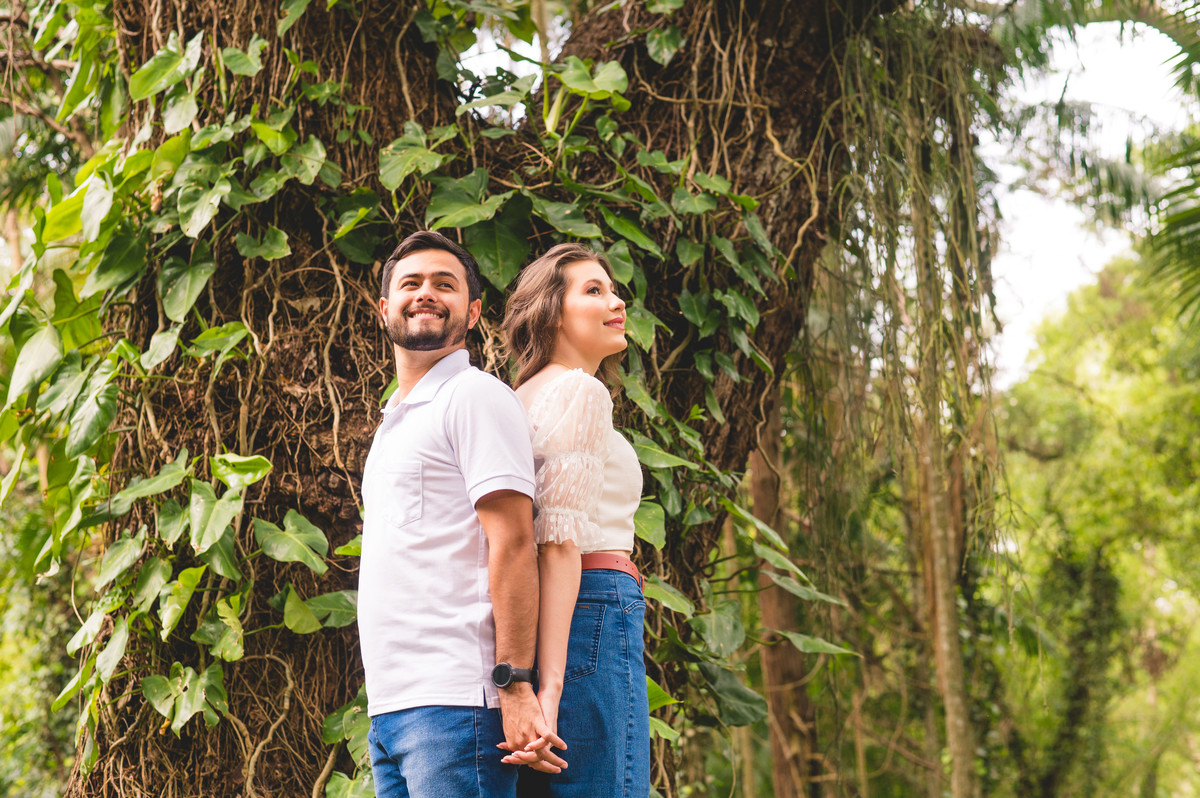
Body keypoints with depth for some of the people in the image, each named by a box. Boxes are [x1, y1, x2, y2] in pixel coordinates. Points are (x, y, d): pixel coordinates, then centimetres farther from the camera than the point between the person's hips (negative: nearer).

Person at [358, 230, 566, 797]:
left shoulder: (475, 396, -4)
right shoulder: (395, 422, 24)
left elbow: (512, 544, -12)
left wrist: (514, 684, -19)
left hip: (453, 705, -9)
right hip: (388, 707, 9)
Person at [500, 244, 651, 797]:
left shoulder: (522, 398, 22)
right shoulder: (581, 391, -4)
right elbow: (561, 541, -15)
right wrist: (551, 683, -21)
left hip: (531, 622, 9)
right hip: (594, 609, -9)